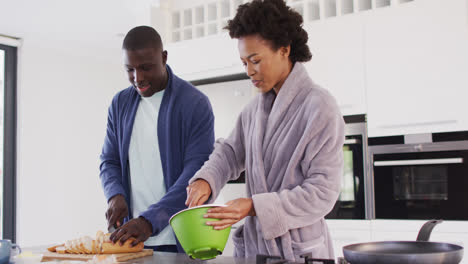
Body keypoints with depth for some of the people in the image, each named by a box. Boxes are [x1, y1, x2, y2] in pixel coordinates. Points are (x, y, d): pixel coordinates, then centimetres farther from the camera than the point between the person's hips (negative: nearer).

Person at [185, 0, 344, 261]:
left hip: (298, 249, -6)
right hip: (254, 243, 6)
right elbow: (230, 152, 19)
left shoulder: (319, 107, -14)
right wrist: (205, 180, -3)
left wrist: (254, 206, -24)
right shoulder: (255, 109, 9)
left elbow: (322, 192, -17)